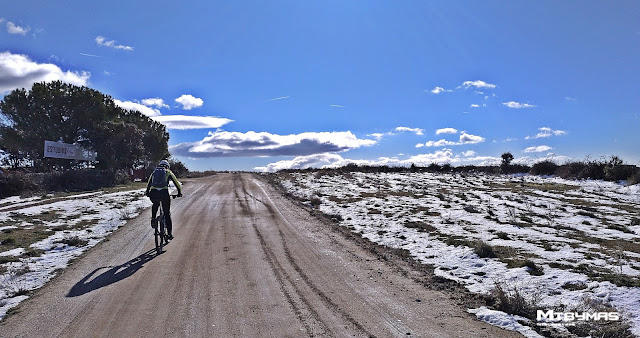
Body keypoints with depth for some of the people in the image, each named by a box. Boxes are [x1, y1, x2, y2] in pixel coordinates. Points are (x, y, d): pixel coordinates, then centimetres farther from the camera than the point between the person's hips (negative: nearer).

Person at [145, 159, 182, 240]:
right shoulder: (168, 172, 17)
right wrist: (179, 192, 30)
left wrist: (147, 192, 49)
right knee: (167, 213, 11)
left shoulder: (154, 172, 25)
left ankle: (153, 218, 15)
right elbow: (176, 183, 18)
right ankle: (169, 233, 11)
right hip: (164, 193, -2)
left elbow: (149, 183, 34)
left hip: (153, 194, 3)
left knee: (155, 205, 38)